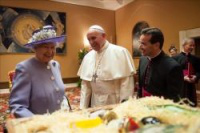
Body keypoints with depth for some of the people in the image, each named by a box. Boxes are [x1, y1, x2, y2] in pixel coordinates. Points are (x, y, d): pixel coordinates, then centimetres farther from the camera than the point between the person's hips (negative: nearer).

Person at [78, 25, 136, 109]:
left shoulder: (120, 52, -11)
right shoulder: (88, 57, 4)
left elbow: (127, 82, -13)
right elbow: (85, 84, 6)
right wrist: (83, 107, 6)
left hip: (116, 104, -4)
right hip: (95, 104, 5)